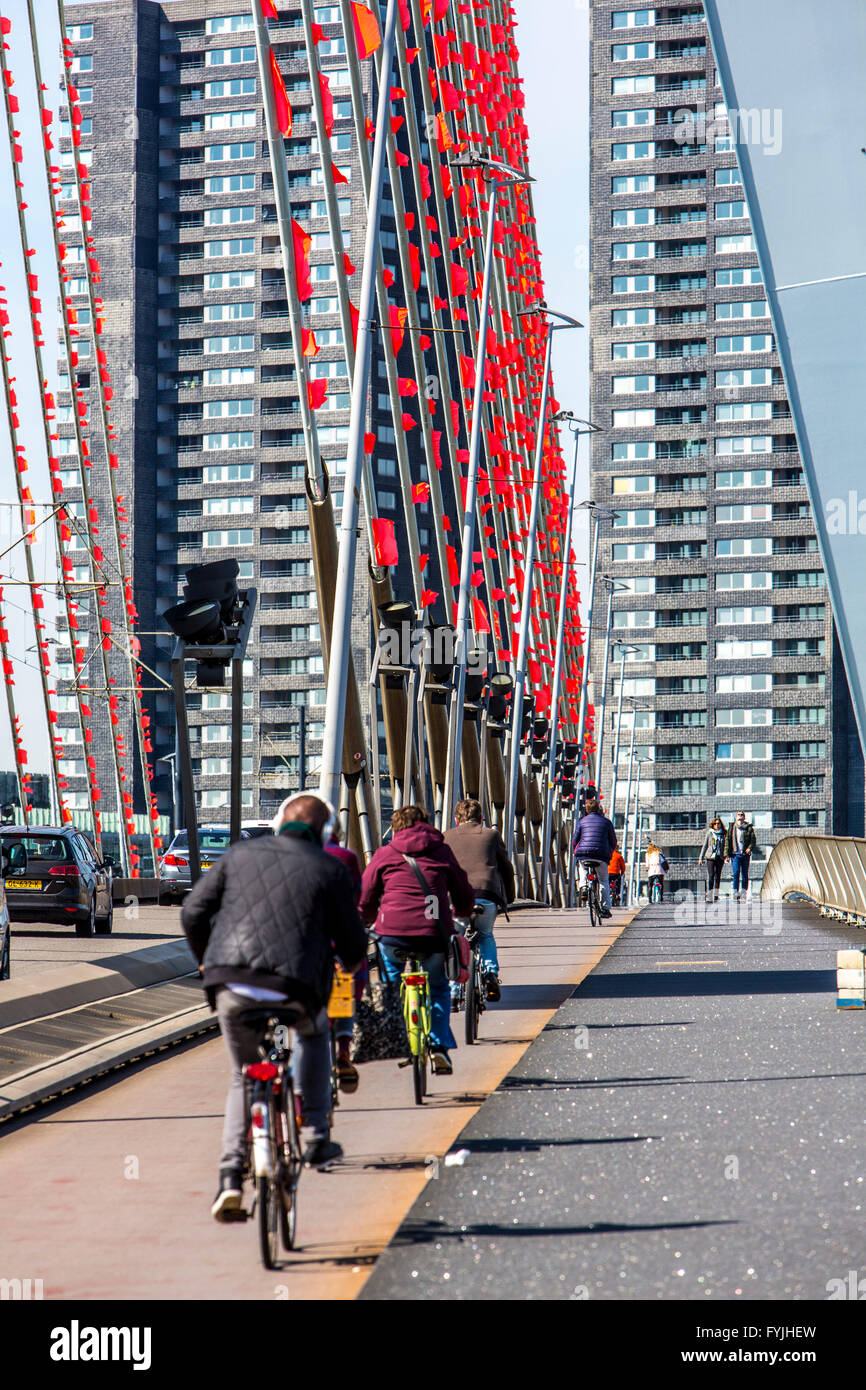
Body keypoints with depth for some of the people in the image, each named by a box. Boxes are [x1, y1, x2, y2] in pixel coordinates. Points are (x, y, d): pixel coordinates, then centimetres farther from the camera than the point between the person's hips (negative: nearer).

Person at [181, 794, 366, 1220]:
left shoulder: (240, 853, 16)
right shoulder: (330, 869, 10)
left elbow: (193, 912, 14)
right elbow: (352, 943, 12)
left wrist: (208, 962, 30)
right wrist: (352, 962, 35)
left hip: (231, 985, 2)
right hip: (295, 987, -2)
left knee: (243, 1079, 21)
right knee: (315, 1034, 33)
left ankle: (231, 1174, 4)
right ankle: (316, 1139, 26)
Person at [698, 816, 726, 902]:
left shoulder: (723, 834, 9)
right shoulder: (709, 833, 6)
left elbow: (725, 846, 12)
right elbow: (704, 845, 10)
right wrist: (701, 858, 7)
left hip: (720, 858, 2)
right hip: (710, 857, -2)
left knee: (718, 876, 3)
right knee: (710, 876, -9)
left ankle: (716, 895, 12)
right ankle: (709, 896, -10)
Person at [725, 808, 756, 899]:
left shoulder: (749, 827, 5)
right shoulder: (732, 827, 7)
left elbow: (753, 839, 2)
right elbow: (728, 840, 6)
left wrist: (750, 848, -17)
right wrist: (727, 854, 0)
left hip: (745, 854, 1)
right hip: (735, 854, -1)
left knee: (745, 874, 6)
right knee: (736, 873, -12)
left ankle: (744, 891, 16)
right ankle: (735, 891, -14)